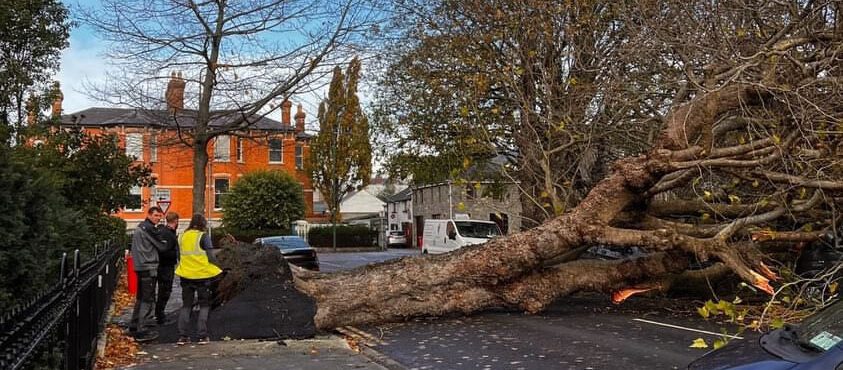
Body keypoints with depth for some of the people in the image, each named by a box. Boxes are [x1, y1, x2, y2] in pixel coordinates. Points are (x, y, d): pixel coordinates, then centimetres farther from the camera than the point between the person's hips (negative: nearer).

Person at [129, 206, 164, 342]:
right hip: (148, 267, -10)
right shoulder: (149, 228, -14)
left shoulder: (139, 227, 18)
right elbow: (162, 246, -11)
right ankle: (142, 331, -8)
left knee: (141, 297, 19)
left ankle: (134, 326, 27)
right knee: (148, 299, -7)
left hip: (140, 266, 10)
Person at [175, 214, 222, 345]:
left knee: (186, 305, 14)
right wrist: (216, 269, 1)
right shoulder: (203, 236, -9)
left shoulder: (182, 237, 6)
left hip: (186, 275, 4)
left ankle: (183, 336, 11)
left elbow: (179, 256, 12)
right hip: (202, 275, -4)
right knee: (204, 306, 8)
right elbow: (210, 257, -12)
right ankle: (202, 336, 4)